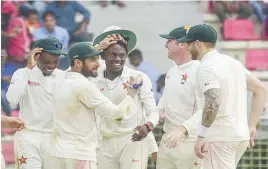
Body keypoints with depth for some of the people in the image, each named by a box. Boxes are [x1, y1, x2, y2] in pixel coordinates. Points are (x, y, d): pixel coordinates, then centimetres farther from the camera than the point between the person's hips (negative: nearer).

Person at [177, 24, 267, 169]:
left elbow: (213, 102, -25)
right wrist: (251, 125, 16)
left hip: (220, 137, -9)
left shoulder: (206, 67, -11)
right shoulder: (233, 62, 15)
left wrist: (202, 136, -22)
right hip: (242, 136, 9)